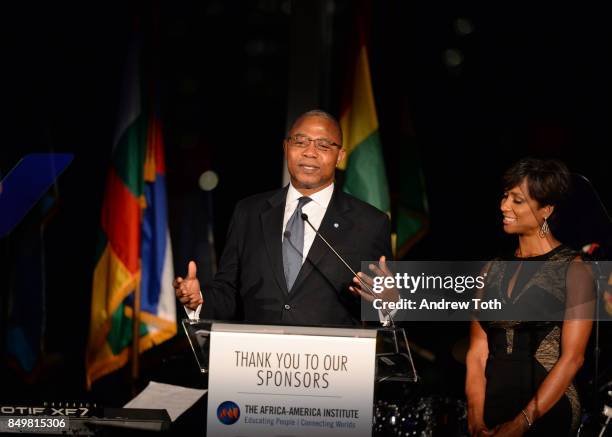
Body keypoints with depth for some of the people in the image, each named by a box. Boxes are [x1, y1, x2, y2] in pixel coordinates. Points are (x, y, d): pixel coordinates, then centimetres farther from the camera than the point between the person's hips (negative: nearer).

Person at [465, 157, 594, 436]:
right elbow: (477, 353, 4)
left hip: (546, 411, -4)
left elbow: (572, 358, -11)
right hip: (493, 407, 4)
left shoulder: (573, 270, -5)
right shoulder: (493, 270, 9)